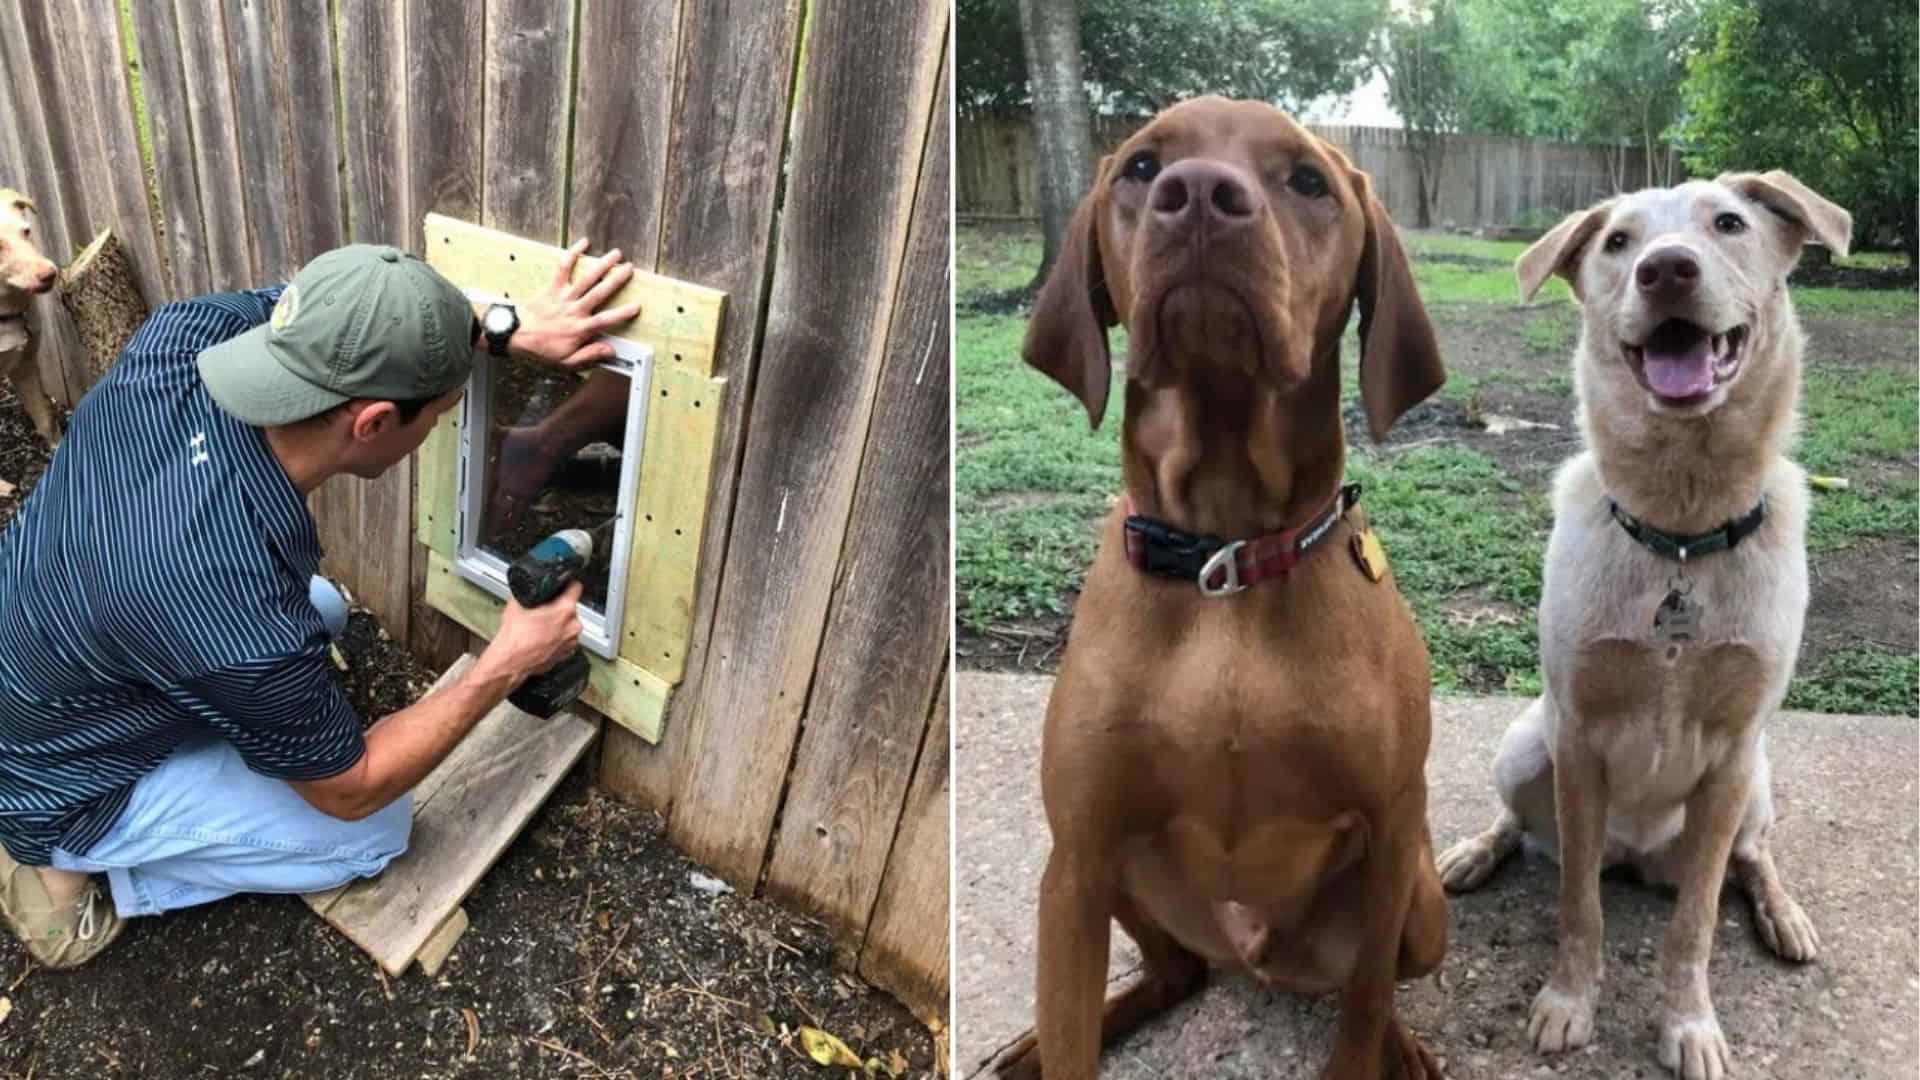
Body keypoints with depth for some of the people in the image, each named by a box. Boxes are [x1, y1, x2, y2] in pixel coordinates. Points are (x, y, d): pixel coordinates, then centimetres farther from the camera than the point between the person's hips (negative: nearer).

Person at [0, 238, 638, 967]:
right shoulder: (243, 630, -41)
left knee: (323, 606, 20)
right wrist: (509, 664, -15)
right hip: (59, 789, -6)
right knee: (376, 830, 3)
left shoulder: (184, 338, -27)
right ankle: (76, 872, 6)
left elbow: (351, 321, -5)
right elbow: (348, 790, -21)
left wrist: (512, 328, -14)